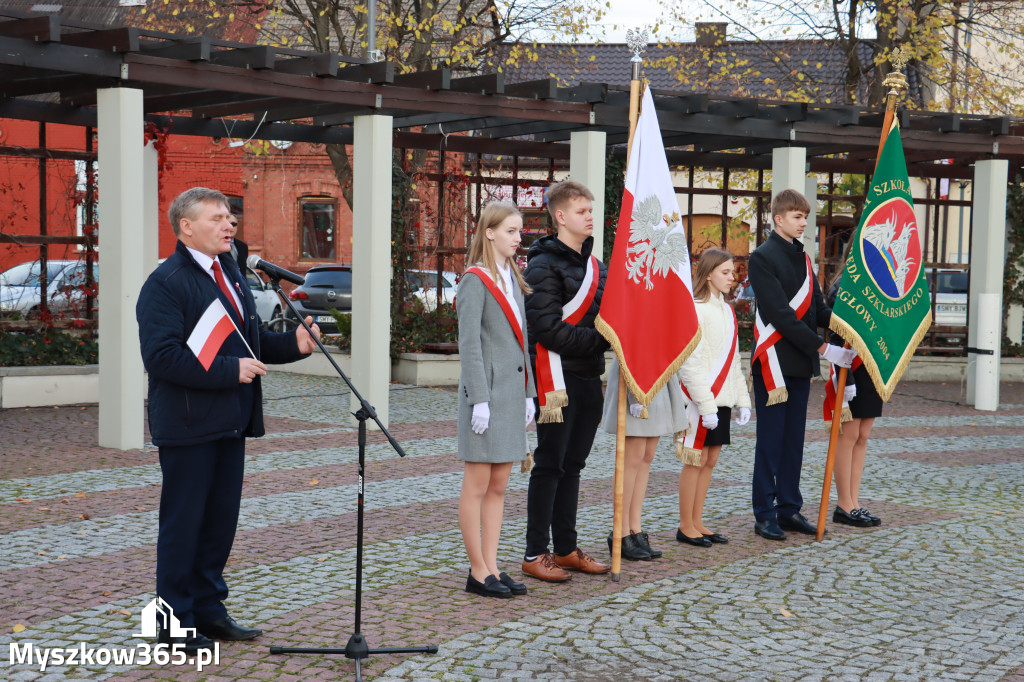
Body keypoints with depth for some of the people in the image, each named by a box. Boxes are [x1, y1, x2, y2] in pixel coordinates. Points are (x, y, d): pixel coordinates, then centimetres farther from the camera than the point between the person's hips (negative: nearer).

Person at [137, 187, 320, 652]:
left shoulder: (228, 272, 16)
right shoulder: (166, 283, -13)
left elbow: (248, 337, 23)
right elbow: (161, 355, -22)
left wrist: (293, 344, 4)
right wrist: (230, 370, -22)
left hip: (230, 422, 9)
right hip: (188, 426, -8)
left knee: (221, 519, 14)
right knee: (183, 523, 0)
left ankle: (207, 608, 27)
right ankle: (175, 622, 11)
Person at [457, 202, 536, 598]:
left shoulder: (513, 279, 15)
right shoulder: (475, 280, -9)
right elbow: (469, 345, -14)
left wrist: (528, 393, 14)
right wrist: (479, 399, -19)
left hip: (512, 393, 8)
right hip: (487, 392, -8)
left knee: (499, 486, 11)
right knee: (477, 486, 0)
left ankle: (492, 568, 16)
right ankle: (479, 572, 7)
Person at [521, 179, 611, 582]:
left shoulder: (594, 264, 16)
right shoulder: (544, 266, -11)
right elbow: (548, 329, -19)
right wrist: (601, 339, -20)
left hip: (589, 377, 8)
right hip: (558, 378, -8)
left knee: (572, 465, 13)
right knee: (549, 465, -2)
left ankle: (566, 549, 21)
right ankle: (535, 554, 5)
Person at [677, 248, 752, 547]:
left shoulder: (727, 311, 14)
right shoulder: (695, 310, -12)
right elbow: (691, 363, -16)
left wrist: (742, 399, 14)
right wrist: (705, 404, -19)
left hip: (722, 398, 8)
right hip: (701, 399, -8)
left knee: (710, 459, 10)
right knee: (696, 459, -2)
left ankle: (697, 522, 18)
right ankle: (685, 526, 7)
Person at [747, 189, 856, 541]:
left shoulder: (802, 257, 15)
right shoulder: (763, 257, -9)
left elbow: (817, 308, 16)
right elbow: (780, 315, -17)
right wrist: (823, 348, -18)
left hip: (800, 362, 7)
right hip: (774, 362, -7)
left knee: (794, 439, 11)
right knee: (770, 439, -1)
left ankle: (789, 508, 20)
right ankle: (764, 514, 7)